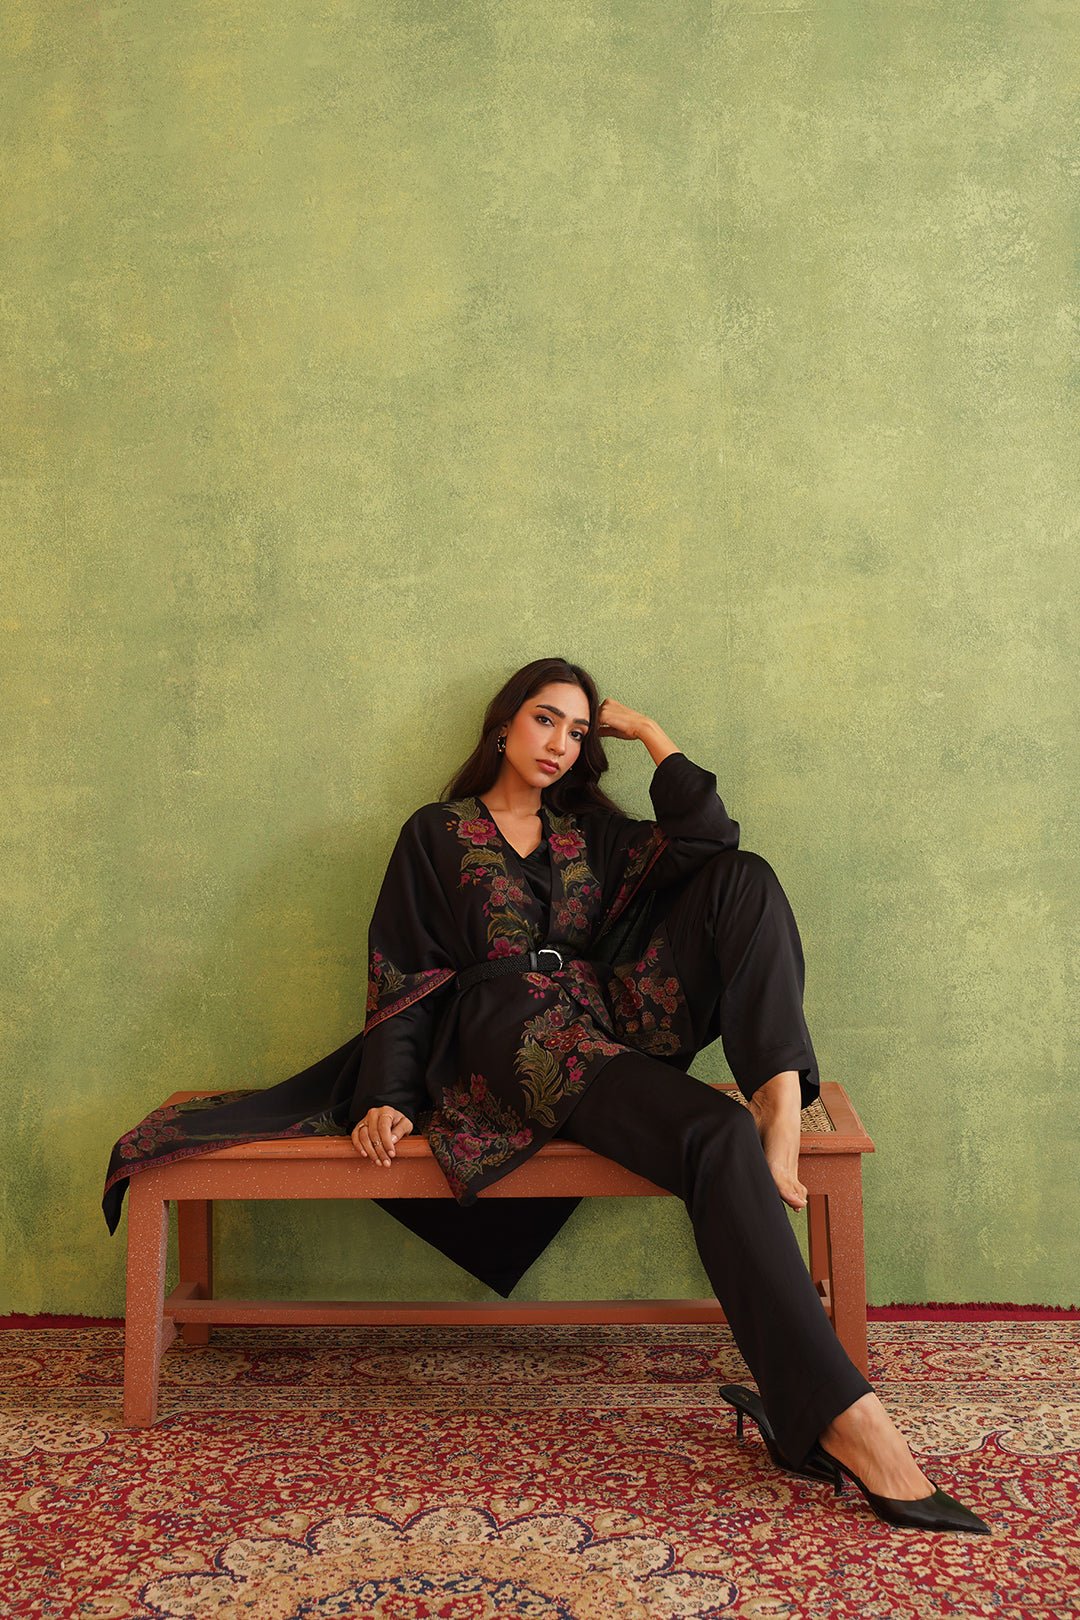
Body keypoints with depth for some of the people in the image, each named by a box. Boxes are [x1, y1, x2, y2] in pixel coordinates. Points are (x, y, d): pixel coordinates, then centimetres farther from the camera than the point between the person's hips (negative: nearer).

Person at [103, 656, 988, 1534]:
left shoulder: (588, 830, 26)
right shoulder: (437, 834, 16)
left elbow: (709, 842, 8)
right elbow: (403, 977, 6)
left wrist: (652, 734, 14)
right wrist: (388, 1099, -7)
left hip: (613, 1028, 6)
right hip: (507, 1034, -5)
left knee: (746, 879, -14)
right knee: (718, 1139, -33)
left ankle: (782, 1105, -34)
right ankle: (840, 1417, -43)